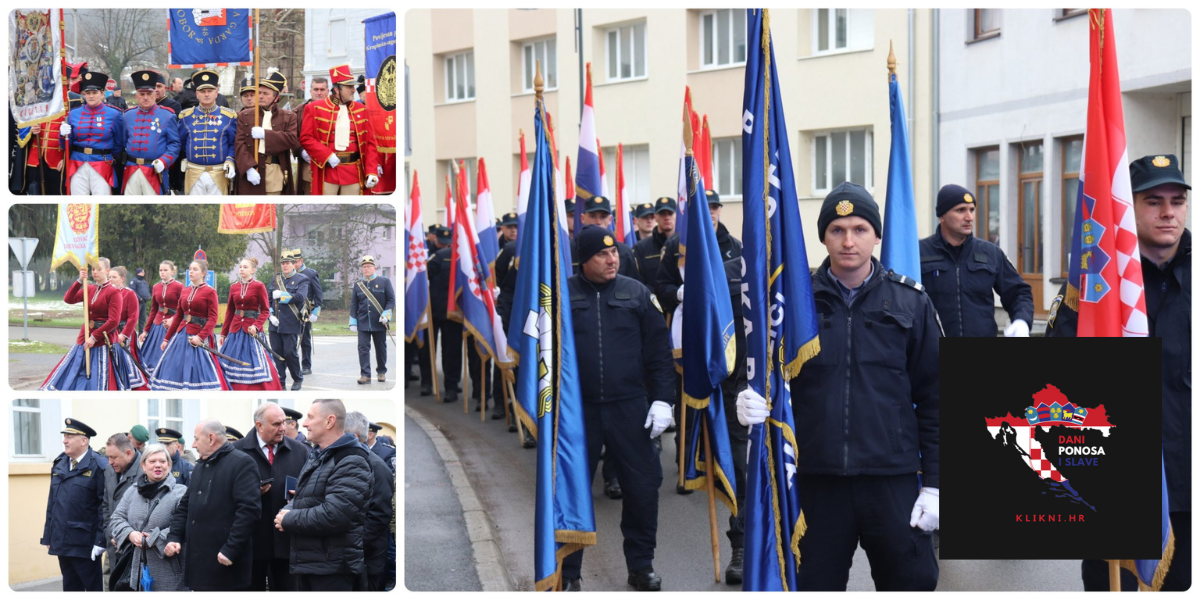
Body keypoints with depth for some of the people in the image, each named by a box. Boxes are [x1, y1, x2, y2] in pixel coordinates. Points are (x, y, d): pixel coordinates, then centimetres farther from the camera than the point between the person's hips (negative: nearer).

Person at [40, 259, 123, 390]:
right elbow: (68, 299, -2)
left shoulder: (114, 293, -8)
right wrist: (80, 281, -11)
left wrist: (94, 337, -15)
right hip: (84, 337, 6)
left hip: (102, 340, -6)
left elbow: (113, 321, -15)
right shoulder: (88, 289, 11)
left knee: (98, 382, -4)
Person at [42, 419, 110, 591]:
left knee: (93, 587, 2)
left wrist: (100, 541, -17)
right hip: (62, 543, 7)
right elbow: (52, 502, 15)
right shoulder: (59, 464, 12)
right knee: (70, 588, 12)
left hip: (85, 544, -7)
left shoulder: (98, 466, -9)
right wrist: (48, 536, 12)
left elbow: (105, 506, -13)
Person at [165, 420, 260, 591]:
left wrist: (230, 550, -21)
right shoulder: (200, 466, 20)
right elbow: (184, 506, 22)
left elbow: (248, 509, -17)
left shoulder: (242, 464, -8)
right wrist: (173, 537, 6)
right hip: (199, 563, 8)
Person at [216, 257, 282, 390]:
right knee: (234, 362, 4)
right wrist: (223, 333, 12)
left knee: (255, 363, -4)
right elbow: (229, 312, 13)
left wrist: (256, 326, -20)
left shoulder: (259, 286, -4)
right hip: (235, 328, 4)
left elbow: (265, 311, -5)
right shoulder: (234, 287, 9)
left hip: (252, 330, -4)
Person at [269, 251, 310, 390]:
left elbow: (300, 297, -15)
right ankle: (280, 382, 12)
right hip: (275, 324, 4)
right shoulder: (275, 279, 14)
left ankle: (298, 379, 16)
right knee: (277, 352, 4)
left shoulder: (302, 280, 1)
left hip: (291, 325, -4)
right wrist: (271, 315, -2)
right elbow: (269, 299, 13)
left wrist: (281, 295, -12)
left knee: (290, 352, -4)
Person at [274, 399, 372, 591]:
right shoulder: (316, 458, 19)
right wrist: (286, 512, -2)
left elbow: (333, 515, -25)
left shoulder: (351, 462, -15)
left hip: (333, 569, -10)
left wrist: (288, 521, -13)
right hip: (308, 564, 10)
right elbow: (300, 500, 23)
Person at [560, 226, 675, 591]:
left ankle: (641, 565, 21)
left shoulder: (636, 293, 3)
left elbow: (658, 351, 4)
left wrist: (662, 399, -3)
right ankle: (567, 572, 19)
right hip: (577, 409, -1)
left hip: (629, 407, 1)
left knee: (643, 485, 4)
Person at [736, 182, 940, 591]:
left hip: (892, 480, -1)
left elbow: (932, 399, 5)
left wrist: (933, 483, 0)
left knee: (911, 581, 5)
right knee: (816, 585, 9)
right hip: (816, 480, 1)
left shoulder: (910, 303, 3)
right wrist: (750, 402, -13)